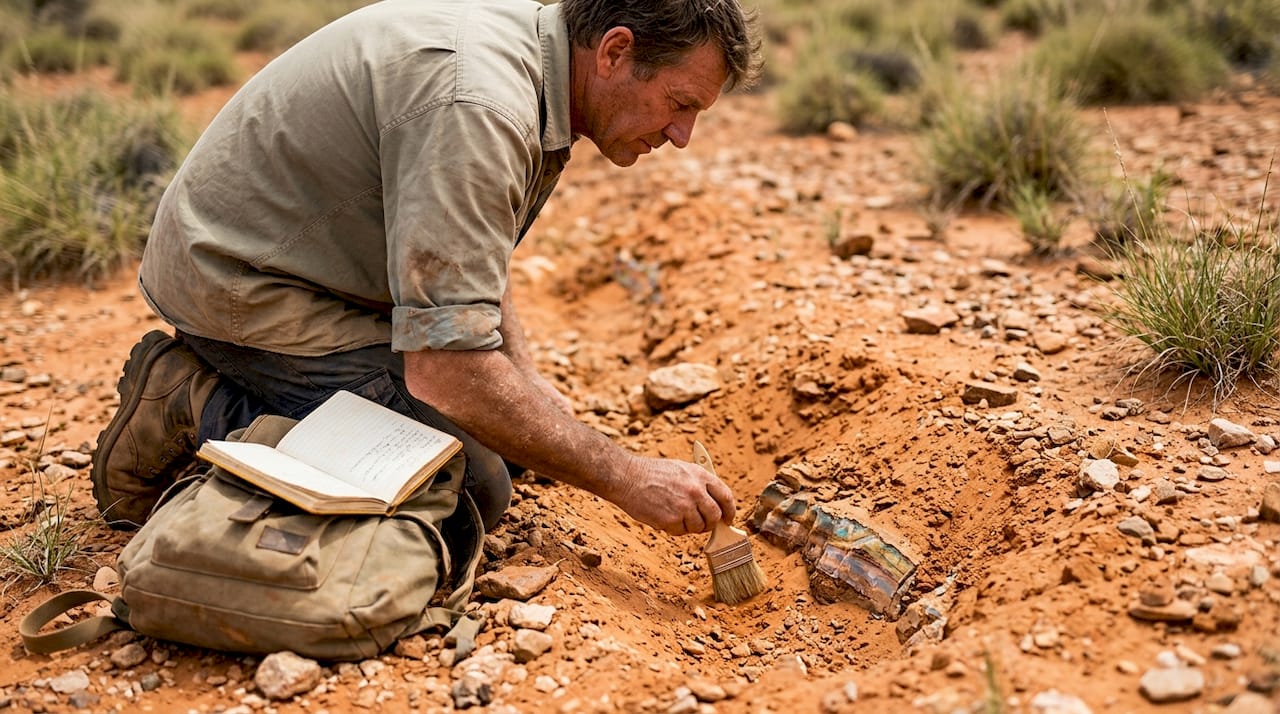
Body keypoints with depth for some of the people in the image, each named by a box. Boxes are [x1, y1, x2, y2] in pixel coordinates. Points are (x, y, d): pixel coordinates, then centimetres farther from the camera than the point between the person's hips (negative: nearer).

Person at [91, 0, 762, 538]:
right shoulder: (474, 105, -30)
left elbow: (466, 253, 17)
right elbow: (445, 370, -34)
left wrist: (526, 379, 5)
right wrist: (626, 479, -27)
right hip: (245, 292, -10)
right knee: (471, 486, -15)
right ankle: (199, 414, -5)